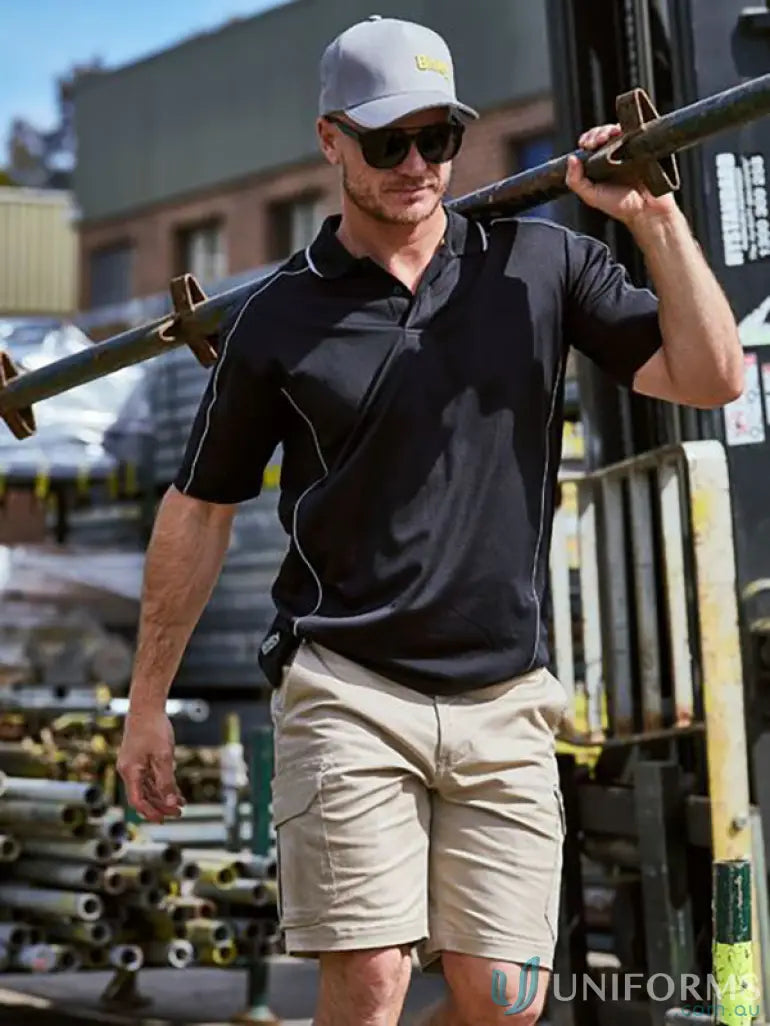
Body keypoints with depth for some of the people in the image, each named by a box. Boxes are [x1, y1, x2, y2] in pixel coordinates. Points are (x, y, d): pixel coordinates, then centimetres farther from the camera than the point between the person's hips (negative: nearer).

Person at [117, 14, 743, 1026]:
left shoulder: (542, 263, 6)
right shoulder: (279, 317, 2)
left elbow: (710, 377, 1)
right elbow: (199, 509, 9)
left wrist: (654, 217, -7)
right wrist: (148, 703, 11)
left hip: (504, 703, 2)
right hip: (347, 691, -2)